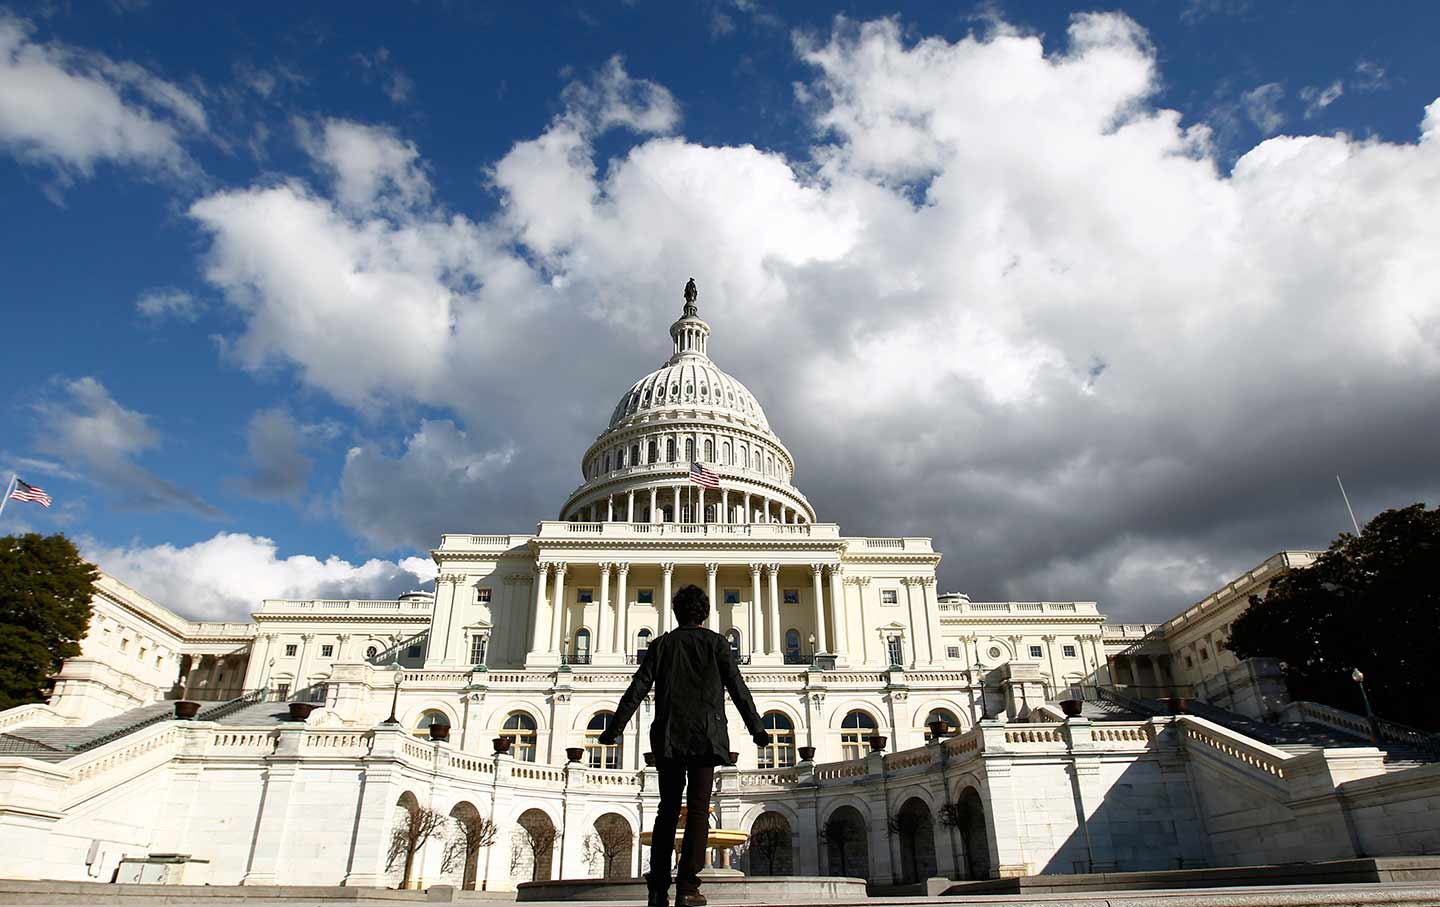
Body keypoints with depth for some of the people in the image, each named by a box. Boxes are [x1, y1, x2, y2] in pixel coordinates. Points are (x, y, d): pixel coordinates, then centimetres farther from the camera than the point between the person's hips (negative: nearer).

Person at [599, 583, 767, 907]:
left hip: (668, 735, 2)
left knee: (668, 808, 11)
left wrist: (614, 728, 7)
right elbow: (738, 688, 2)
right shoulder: (716, 642, 5)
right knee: (698, 808, -1)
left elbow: (638, 688, 4)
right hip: (706, 735, -2)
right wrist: (756, 729, 8)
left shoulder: (662, 644, 9)